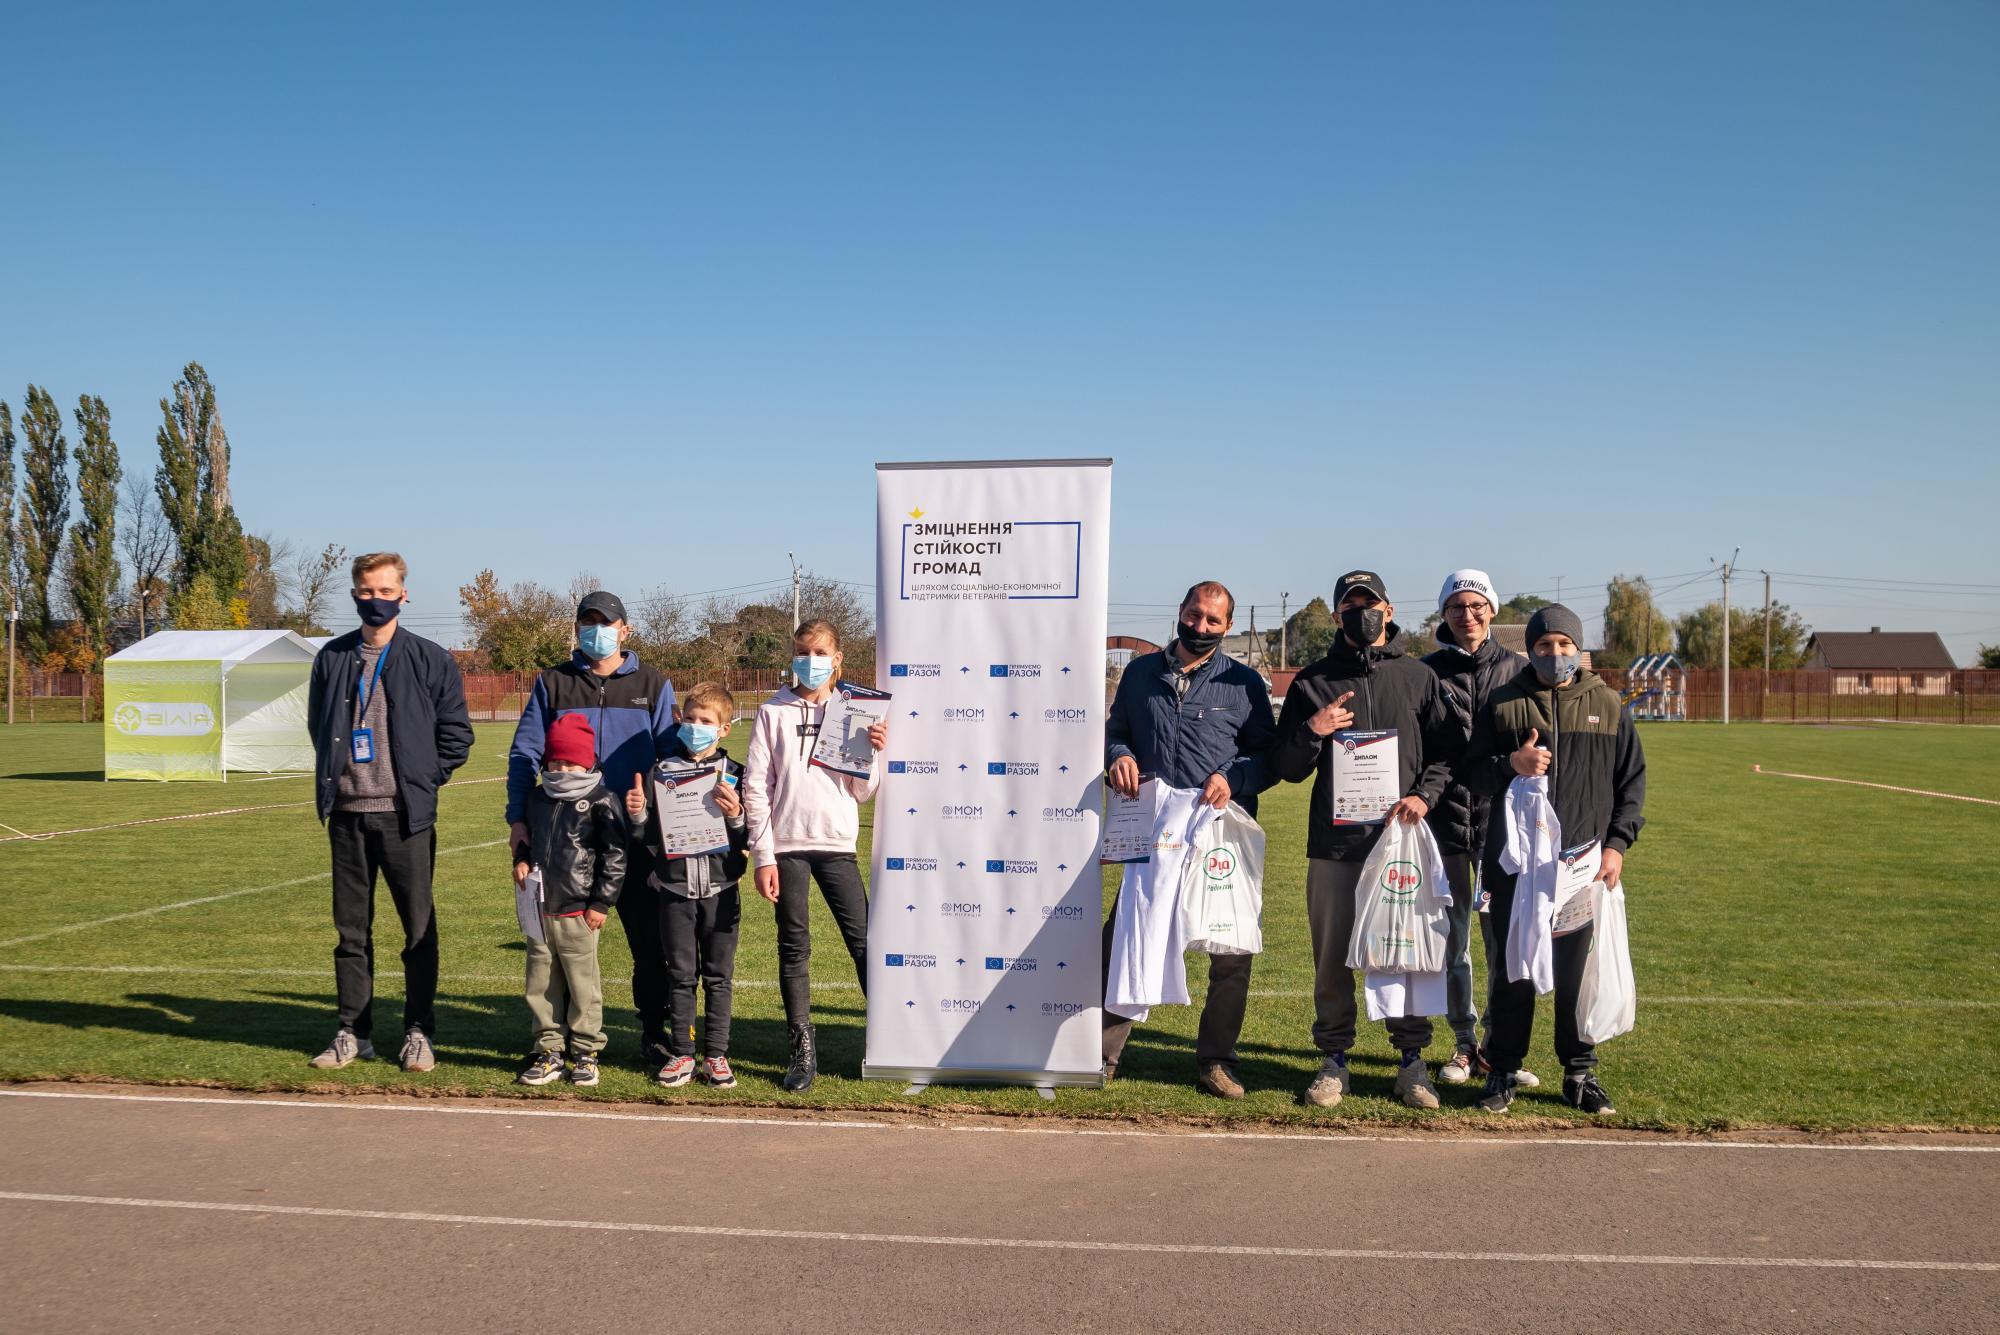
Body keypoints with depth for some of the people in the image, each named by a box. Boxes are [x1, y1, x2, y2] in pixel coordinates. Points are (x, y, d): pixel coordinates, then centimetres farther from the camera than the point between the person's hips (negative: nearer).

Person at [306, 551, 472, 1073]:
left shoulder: (430, 660, 0)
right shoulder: (333, 658, 8)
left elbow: (456, 731, 3)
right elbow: (317, 724, 21)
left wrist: (424, 780, 0)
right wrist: (333, 775, 13)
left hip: (405, 814, -3)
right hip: (347, 813, 3)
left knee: (419, 927, 2)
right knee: (350, 927, 8)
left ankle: (419, 1033, 12)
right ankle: (353, 1031, 18)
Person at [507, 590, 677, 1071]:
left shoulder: (653, 684, 8)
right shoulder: (553, 683, 9)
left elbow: (671, 756, 6)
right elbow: (524, 753, 4)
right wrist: (518, 816, -8)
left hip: (636, 833, -1)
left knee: (650, 938, 1)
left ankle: (654, 1034, 13)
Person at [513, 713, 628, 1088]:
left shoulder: (600, 802, -8)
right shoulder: (538, 799, 10)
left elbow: (615, 854, -7)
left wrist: (601, 902, -9)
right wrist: (521, 860, 4)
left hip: (578, 912, -5)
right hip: (540, 908, 6)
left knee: (583, 985, 2)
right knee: (542, 984, 10)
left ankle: (586, 1053, 13)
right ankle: (549, 1050, 20)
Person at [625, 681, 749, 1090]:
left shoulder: (735, 776, 1)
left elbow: (748, 841, -1)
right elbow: (651, 837, 6)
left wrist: (735, 817, -20)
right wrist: (638, 814, -13)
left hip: (720, 888, 0)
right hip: (675, 888, 1)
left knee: (718, 976, 7)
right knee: (680, 975, 7)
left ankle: (716, 1054, 15)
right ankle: (680, 1054, 16)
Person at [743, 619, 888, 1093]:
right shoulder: (774, 713, 5)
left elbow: (861, 792, 8)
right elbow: (756, 786, 1)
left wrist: (872, 754, -11)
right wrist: (763, 855, -4)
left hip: (836, 844, 1)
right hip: (787, 844, 0)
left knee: (863, 939, -2)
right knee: (794, 947, 4)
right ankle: (803, 1051, 11)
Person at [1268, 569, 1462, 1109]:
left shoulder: (1419, 677, 9)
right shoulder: (1313, 681, 9)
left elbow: (1450, 751, 8)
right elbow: (1286, 768, 8)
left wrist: (1423, 795, -9)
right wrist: (1312, 732, -12)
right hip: (1333, 841, 0)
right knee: (1332, 957, 5)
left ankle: (1412, 1060, 15)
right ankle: (1334, 1061, 15)